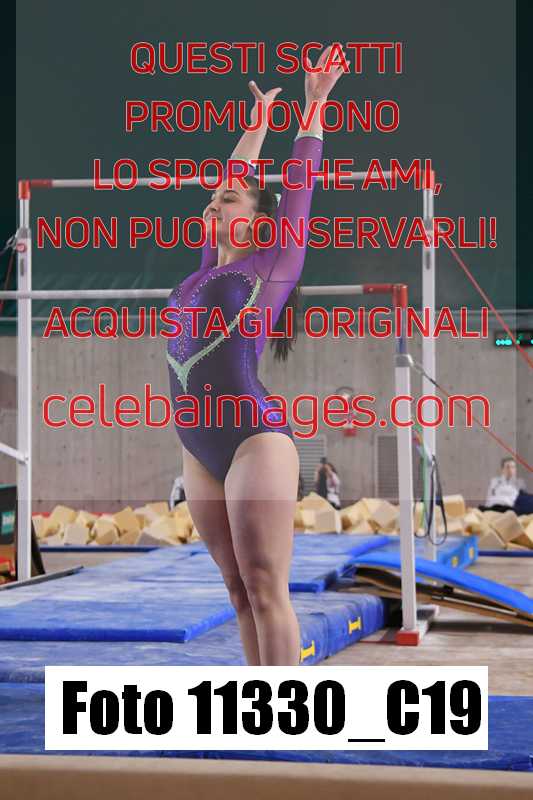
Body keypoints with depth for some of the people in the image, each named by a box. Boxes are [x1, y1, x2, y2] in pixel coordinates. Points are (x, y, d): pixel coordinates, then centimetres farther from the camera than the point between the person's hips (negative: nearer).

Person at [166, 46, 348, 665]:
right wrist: (257, 123, 41)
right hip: (199, 451, 6)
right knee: (241, 592, 7)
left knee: (266, 590, -8)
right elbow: (237, 180, 29)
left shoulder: (272, 262, 4)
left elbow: (298, 183, 8)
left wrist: (314, 106, 12)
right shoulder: (210, 266, 19)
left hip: (255, 438, -6)